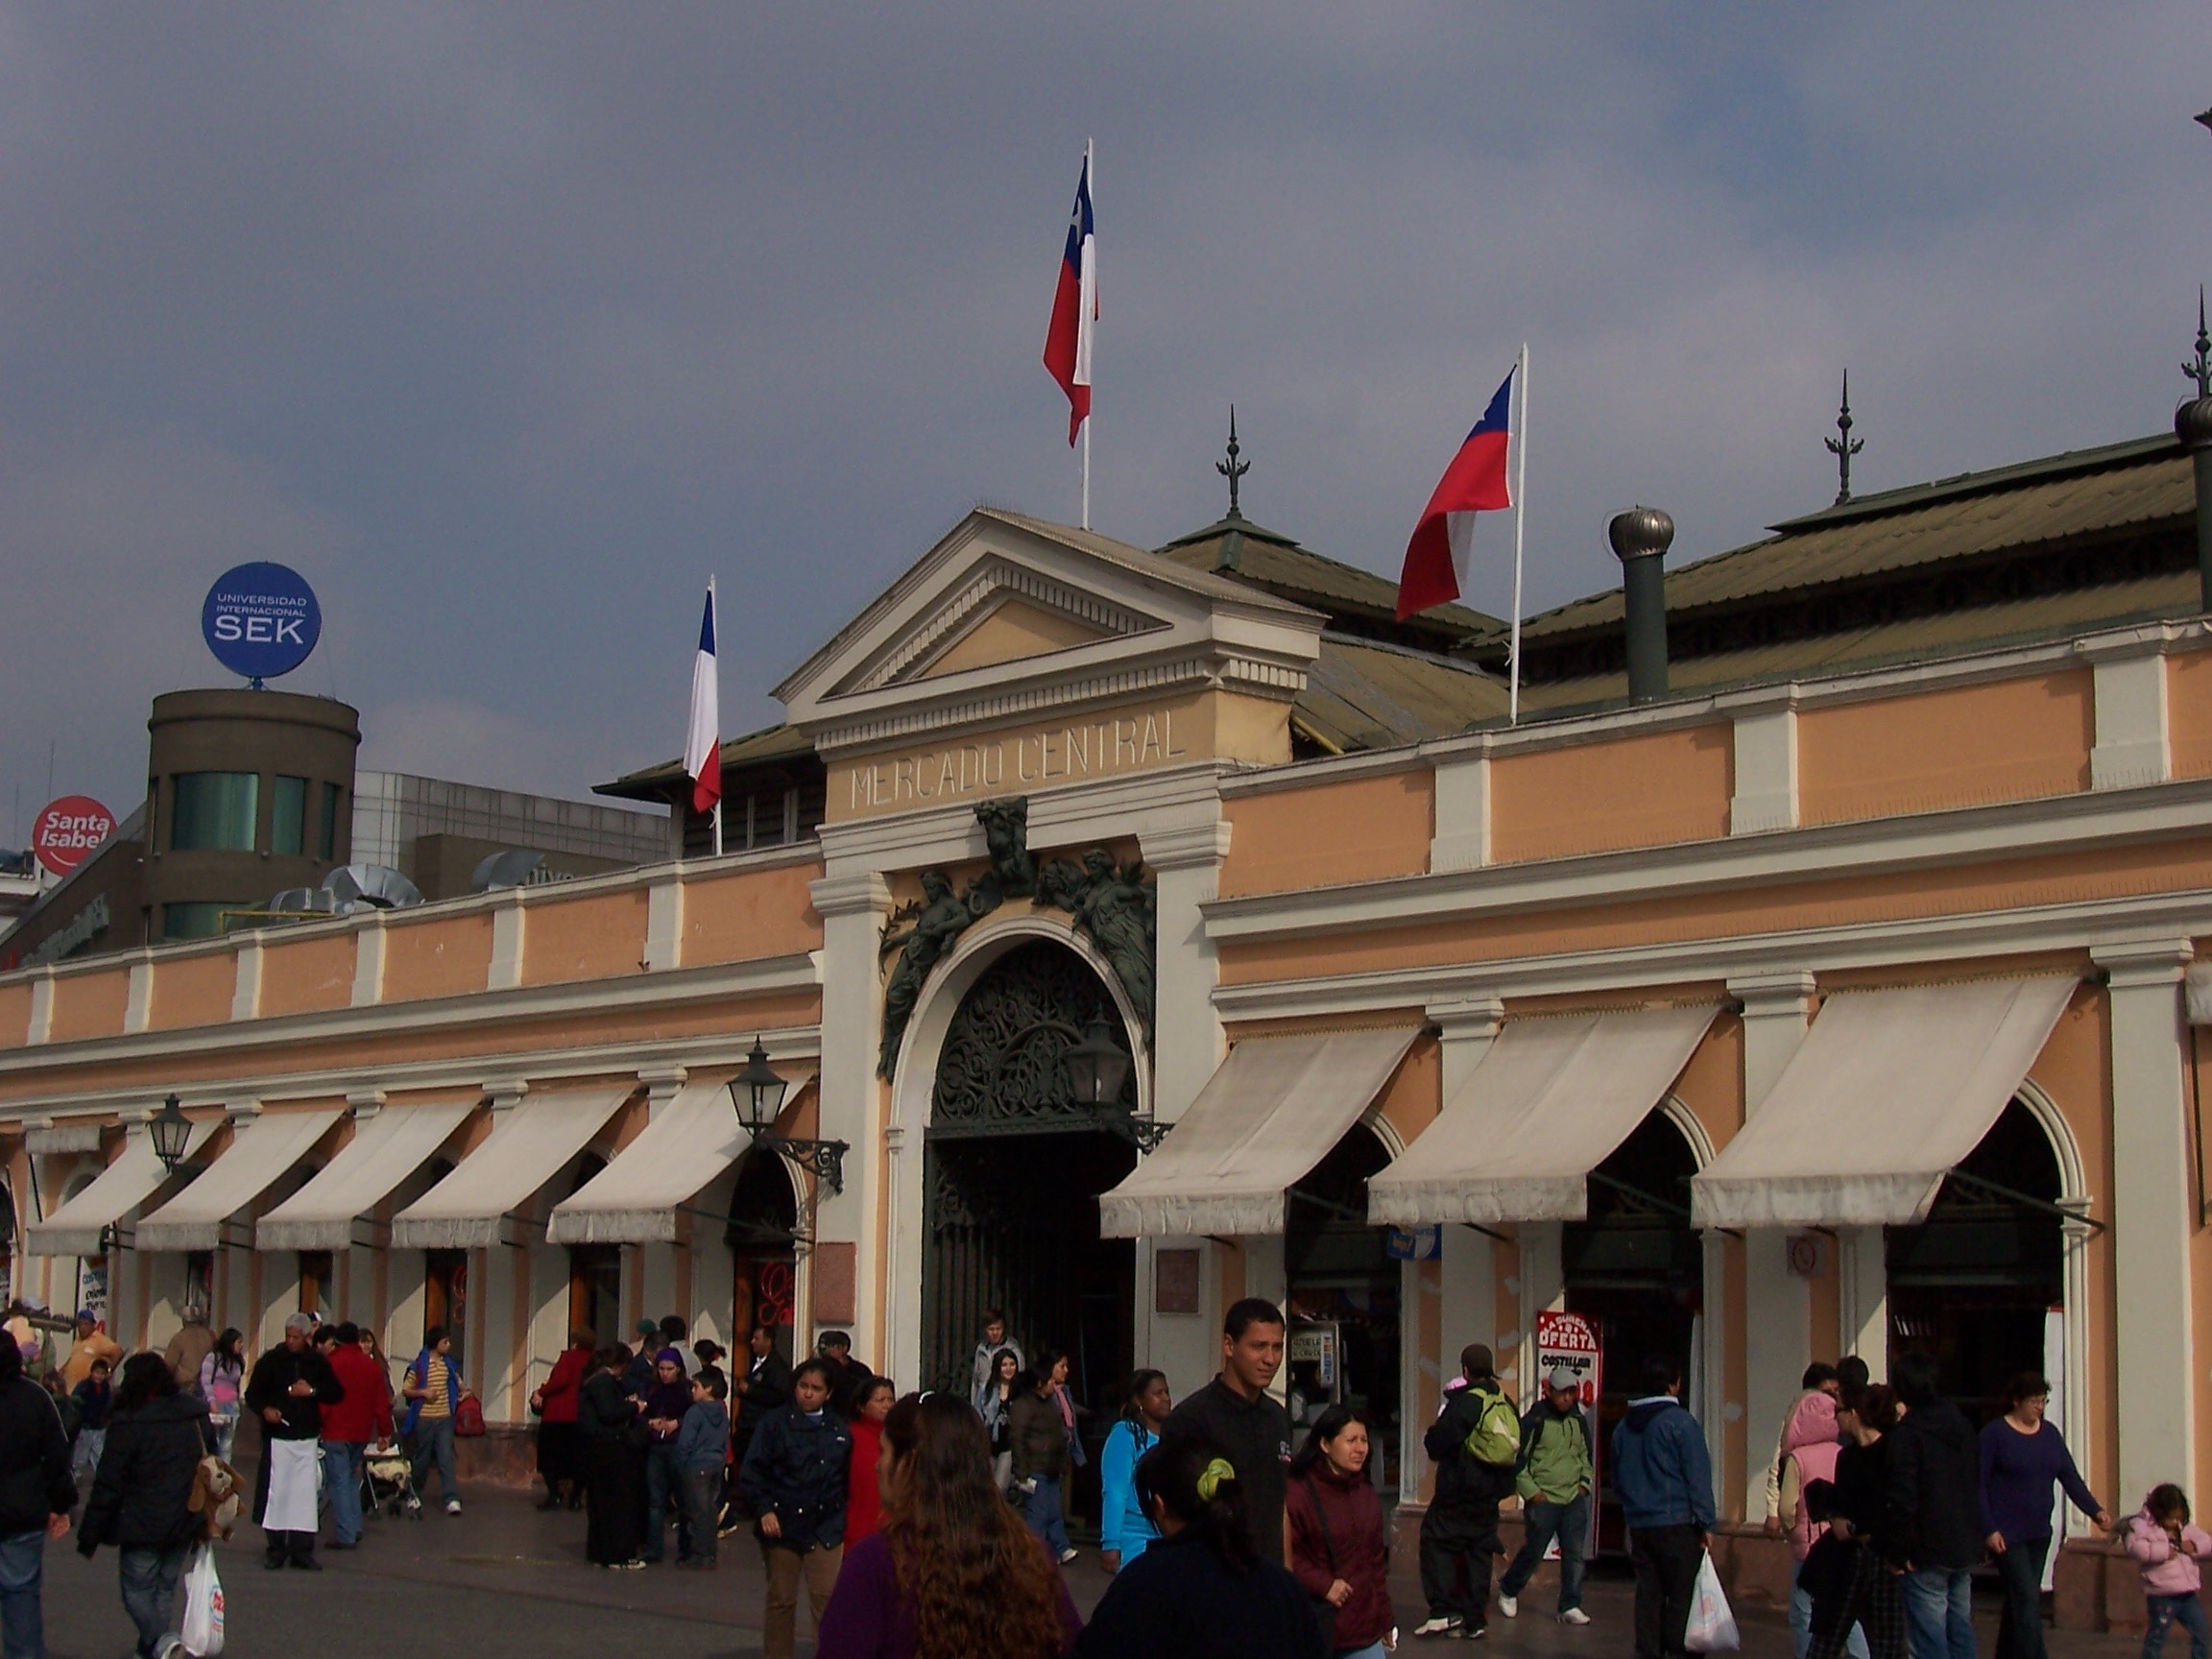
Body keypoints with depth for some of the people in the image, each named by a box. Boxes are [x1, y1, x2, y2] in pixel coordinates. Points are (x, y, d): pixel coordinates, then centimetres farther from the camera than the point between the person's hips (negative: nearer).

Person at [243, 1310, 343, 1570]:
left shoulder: (318, 1362, 7)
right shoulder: (271, 1360, 2)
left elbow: (336, 1393, 11)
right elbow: (252, 1394, 4)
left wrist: (312, 1391, -7)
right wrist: (265, 1409, -16)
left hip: (307, 1438, 1)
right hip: (277, 1437, -1)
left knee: (306, 1492, -1)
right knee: (276, 1490, -2)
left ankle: (302, 1549, 5)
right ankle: (276, 1548, 8)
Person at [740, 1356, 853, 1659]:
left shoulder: (839, 1429, 6)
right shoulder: (775, 1423, -3)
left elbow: (847, 1475, 14)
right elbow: (753, 1471, -5)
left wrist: (843, 1514, 10)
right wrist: (764, 1509, -14)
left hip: (826, 1528, 1)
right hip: (782, 1525, -1)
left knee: (828, 1597, -5)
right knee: (781, 1600, 9)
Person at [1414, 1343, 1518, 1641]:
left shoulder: (1465, 1403, -15)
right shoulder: (1507, 1405, 5)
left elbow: (1435, 1444, -15)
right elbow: (1517, 1451, 14)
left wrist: (1432, 1432, 6)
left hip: (1459, 1493, -6)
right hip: (1490, 1495, 6)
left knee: (1437, 1541, 1)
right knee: (1479, 1552, 11)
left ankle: (1444, 1611, -7)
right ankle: (1475, 1619, 11)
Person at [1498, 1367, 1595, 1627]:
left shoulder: (1579, 1420, 10)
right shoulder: (1534, 1421, -8)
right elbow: (1517, 1458, -6)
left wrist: (1584, 1483, 11)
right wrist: (1531, 1491, -10)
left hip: (1574, 1499, 5)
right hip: (1543, 1499, -5)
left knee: (1575, 1554, 0)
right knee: (1533, 1551, 3)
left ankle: (1570, 1607, 8)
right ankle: (1508, 1591, 26)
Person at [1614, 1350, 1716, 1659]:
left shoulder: (1624, 1427, 11)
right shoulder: (1681, 1422, -10)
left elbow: (1617, 1479, 20)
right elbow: (1698, 1477, -11)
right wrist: (1706, 1523, -8)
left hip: (1638, 1525, 6)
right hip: (1677, 1524, -6)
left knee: (1648, 1594, 10)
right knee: (1682, 1597, -1)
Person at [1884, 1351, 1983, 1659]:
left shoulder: (1906, 1434, -16)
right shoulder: (1962, 1425, 10)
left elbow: (1902, 1500, -21)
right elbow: (1977, 1486, 17)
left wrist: (1898, 1552, -13)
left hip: (1927, 1553, -8)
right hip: (1965, 1548, 8)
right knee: (1960, 1631, 15)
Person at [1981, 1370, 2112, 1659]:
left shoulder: (2050, 1434, 10)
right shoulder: (1994, 1434, -8)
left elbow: (2070, 1477, 7)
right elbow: (1979, 1484, -10)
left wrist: (2095, 1510, -8)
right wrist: (1989, 1530, -17)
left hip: (2038, 1534, 6)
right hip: (2007, 1535, -6)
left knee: (2019, 1601, 12)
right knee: (2027, 1598, -13)